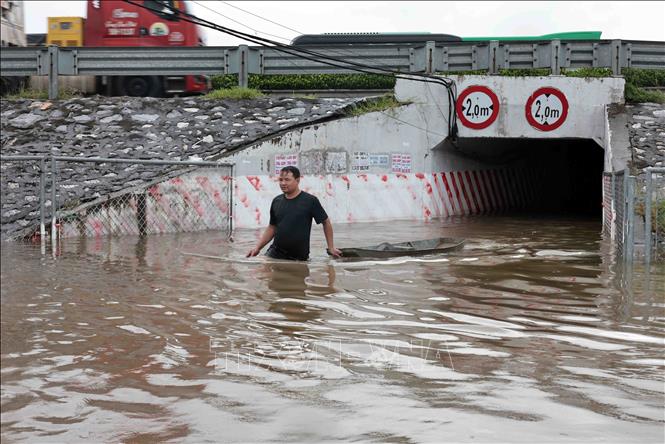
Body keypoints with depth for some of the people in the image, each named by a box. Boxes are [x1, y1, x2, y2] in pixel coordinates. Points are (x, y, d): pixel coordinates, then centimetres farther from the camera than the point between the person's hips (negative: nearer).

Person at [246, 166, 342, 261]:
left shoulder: (310, 201, -5)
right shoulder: (276, 201, 9)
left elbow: (326, 222, 4)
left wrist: (331, 248, 5)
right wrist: (257, 247, 9)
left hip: (299, 257, -3)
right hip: (275, 253, 3)